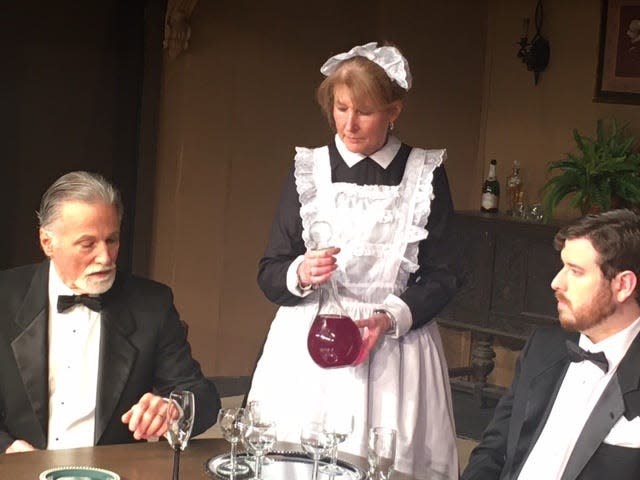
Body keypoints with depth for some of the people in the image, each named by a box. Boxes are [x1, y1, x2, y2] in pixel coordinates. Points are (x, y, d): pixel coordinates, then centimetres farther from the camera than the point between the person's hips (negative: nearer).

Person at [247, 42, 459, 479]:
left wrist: (391, 319, -14)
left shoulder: (425, 174, 2)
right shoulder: (309, 170, 5)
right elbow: (269, 274, 6)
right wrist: (300, 275, -16)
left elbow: (442, 277, 2)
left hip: (395, 342, -1)